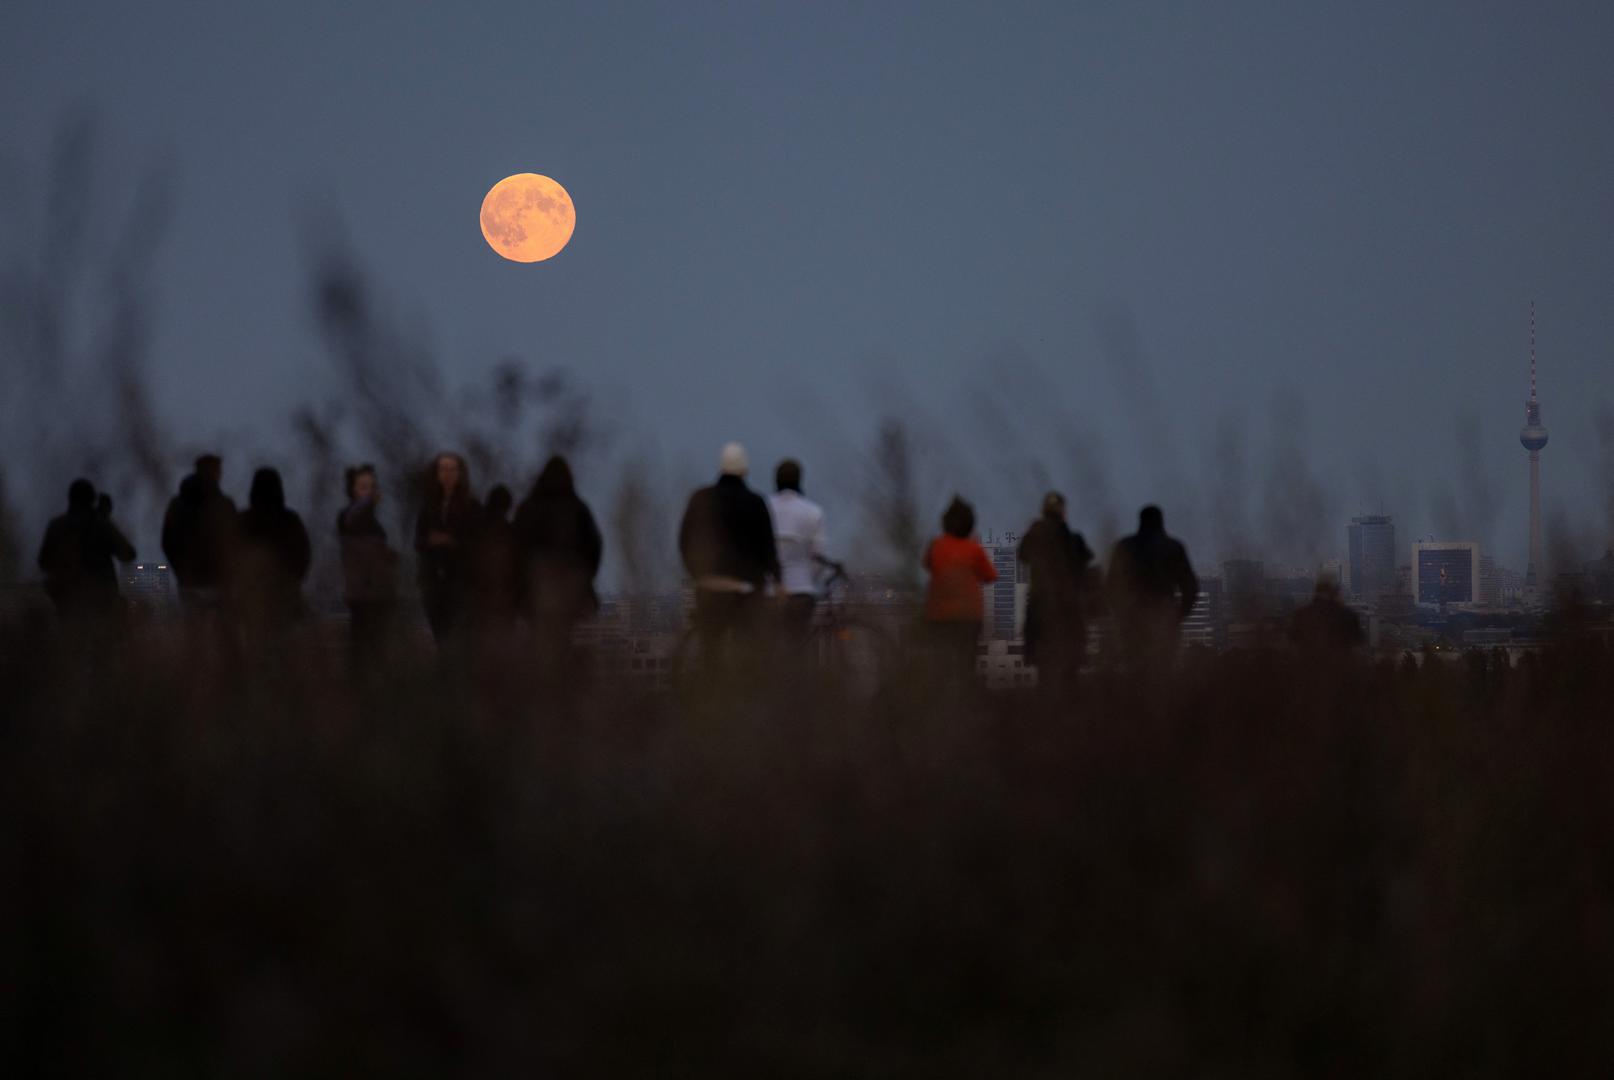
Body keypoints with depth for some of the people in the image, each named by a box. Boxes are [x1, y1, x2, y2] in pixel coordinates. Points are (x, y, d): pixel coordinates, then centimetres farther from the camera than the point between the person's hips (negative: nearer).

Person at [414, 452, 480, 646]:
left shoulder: (470, 505, 0)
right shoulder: (428, 506, 9)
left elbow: (477, 542, -3)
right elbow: (419, 542, 10)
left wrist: (453, 542, -18)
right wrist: (430, 541, -12)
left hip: (461, 578, -3)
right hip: (433, 578, 3)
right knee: (439, 631, 1)